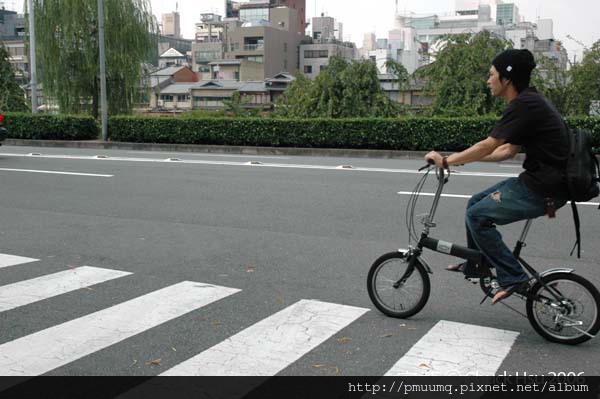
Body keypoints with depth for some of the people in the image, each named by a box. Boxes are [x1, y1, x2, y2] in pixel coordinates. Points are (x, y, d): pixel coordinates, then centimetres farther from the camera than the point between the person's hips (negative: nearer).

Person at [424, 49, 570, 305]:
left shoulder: (524, 105, -18)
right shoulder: (530, 102, 14)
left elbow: (488, 146, -20)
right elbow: (508, 150, 18)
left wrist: (447, 161, -10)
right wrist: (464, 158, 18)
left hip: (542, 190, -10)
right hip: (535, 180, 10)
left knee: (477, 216, -10)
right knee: (476, 203, 15)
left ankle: (513, 278, -2)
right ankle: (473, 266, 28)